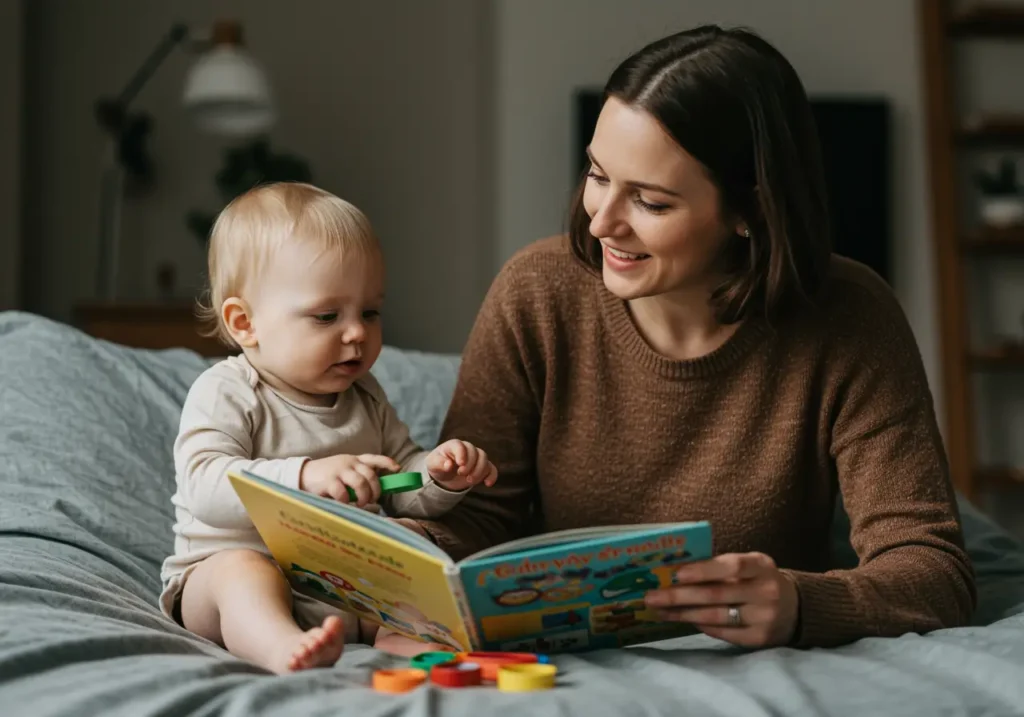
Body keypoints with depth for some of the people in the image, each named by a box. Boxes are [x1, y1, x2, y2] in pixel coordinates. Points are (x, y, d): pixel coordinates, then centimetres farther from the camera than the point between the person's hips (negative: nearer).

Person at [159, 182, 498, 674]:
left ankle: (401, 637, -45)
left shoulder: (365, 398, 14)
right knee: (243, 568, -35)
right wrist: (303, 476, -37)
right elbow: (205, 486, -23)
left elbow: (403, 495, 19)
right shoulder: (224, 394, -6)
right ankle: (285, 650, -61)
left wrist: (440, 477, -6)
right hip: (225, 577, -5)